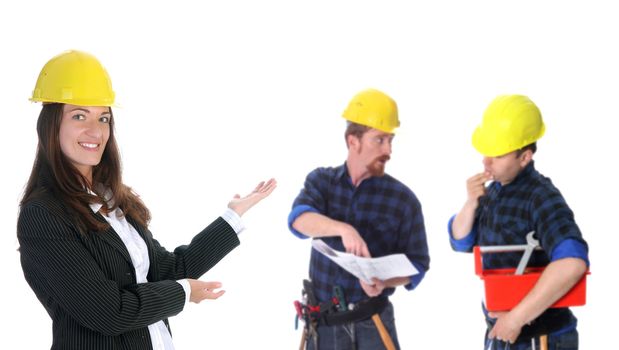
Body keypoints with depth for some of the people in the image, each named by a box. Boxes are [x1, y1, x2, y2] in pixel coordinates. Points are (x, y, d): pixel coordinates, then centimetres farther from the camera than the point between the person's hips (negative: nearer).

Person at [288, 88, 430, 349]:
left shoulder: (403, 199, -5)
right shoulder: (321, 181, -1)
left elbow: (417, 263, -2)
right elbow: (299, 220, -21)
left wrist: (384, 281, -23)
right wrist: (343, 229, -40)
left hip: (372, 323, -2)